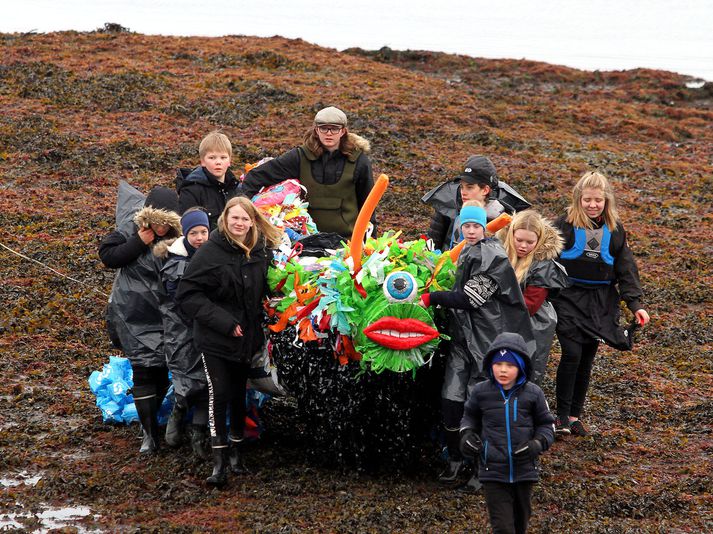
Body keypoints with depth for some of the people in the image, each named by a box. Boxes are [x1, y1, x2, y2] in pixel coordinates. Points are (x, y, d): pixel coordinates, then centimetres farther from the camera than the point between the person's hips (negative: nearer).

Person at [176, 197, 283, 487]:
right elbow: (187, 294, -17)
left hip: (246, 337, 5)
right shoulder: (211, 252, -16)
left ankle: (236, 450, 29)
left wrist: (255, 321, 7)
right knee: (219, 393, -11)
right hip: (214, 340, -5)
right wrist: (224, 322, -20)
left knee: (238, 394, 14)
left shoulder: (260, 252, 1)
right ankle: (219, 462, -8)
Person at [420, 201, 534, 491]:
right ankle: (455, 460, 16)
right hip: (462, 336, 8)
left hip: (489, 338, -7)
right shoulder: (466, 254, 16)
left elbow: (470, 297, -17)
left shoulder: (494, 258, -13)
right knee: (450, 399, 1)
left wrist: (433, 298, -13)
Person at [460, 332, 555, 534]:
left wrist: (538, 444, -11)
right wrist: (467, 434, 0)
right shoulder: (481, 392, -3)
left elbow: (546, 424, 6)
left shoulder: (532, 394, -4)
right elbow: (470, 416, 17)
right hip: (493, 471, -1)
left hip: (524, 470, 1)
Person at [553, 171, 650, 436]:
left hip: (600, 301, 4)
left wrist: (635, 304, 0)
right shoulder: (565, 224, -6)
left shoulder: (614, 229, 5)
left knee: (587, 359, 7)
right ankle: (562, 415, -3)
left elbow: (625, 268, 7)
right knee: (572, 353, -14)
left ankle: (575, 414, 19)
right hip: (568, 297, -3)